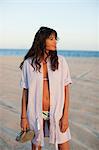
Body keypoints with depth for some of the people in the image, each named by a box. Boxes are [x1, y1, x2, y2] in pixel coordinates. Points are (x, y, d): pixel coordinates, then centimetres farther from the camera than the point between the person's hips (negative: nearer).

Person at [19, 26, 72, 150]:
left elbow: (66, 89, -1)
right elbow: (25, 91, 1)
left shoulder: (60, 61, -2)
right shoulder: (28, 63, -2)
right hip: (36, 113, 0)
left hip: (57, 112, 0)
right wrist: (23, 117, 0)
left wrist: (65, 115, -6)